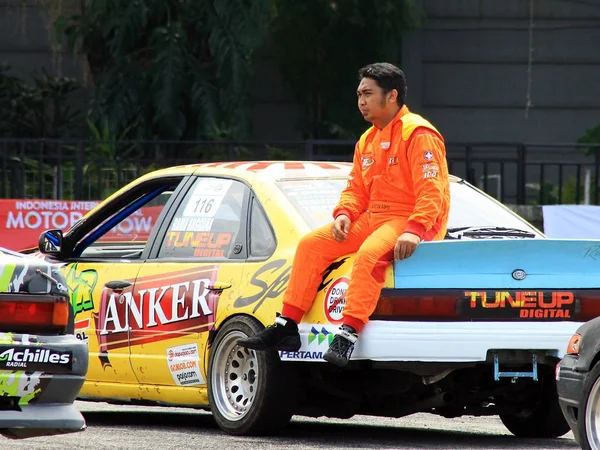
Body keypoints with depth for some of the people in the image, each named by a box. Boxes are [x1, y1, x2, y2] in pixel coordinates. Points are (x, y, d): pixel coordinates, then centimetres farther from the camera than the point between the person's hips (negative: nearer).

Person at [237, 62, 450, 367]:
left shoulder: (418, 134, -12)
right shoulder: (367, 141, 17)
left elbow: (432, 192, -20)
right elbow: (356, 189, 19)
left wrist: (414, 230, -33)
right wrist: (344, 214, -4)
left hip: (411, 223, -9)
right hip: (373, 218, 9)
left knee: (369, 254, -37)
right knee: (311, 243, -1)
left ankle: (347, 335, -42)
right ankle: (286, 326, -3)